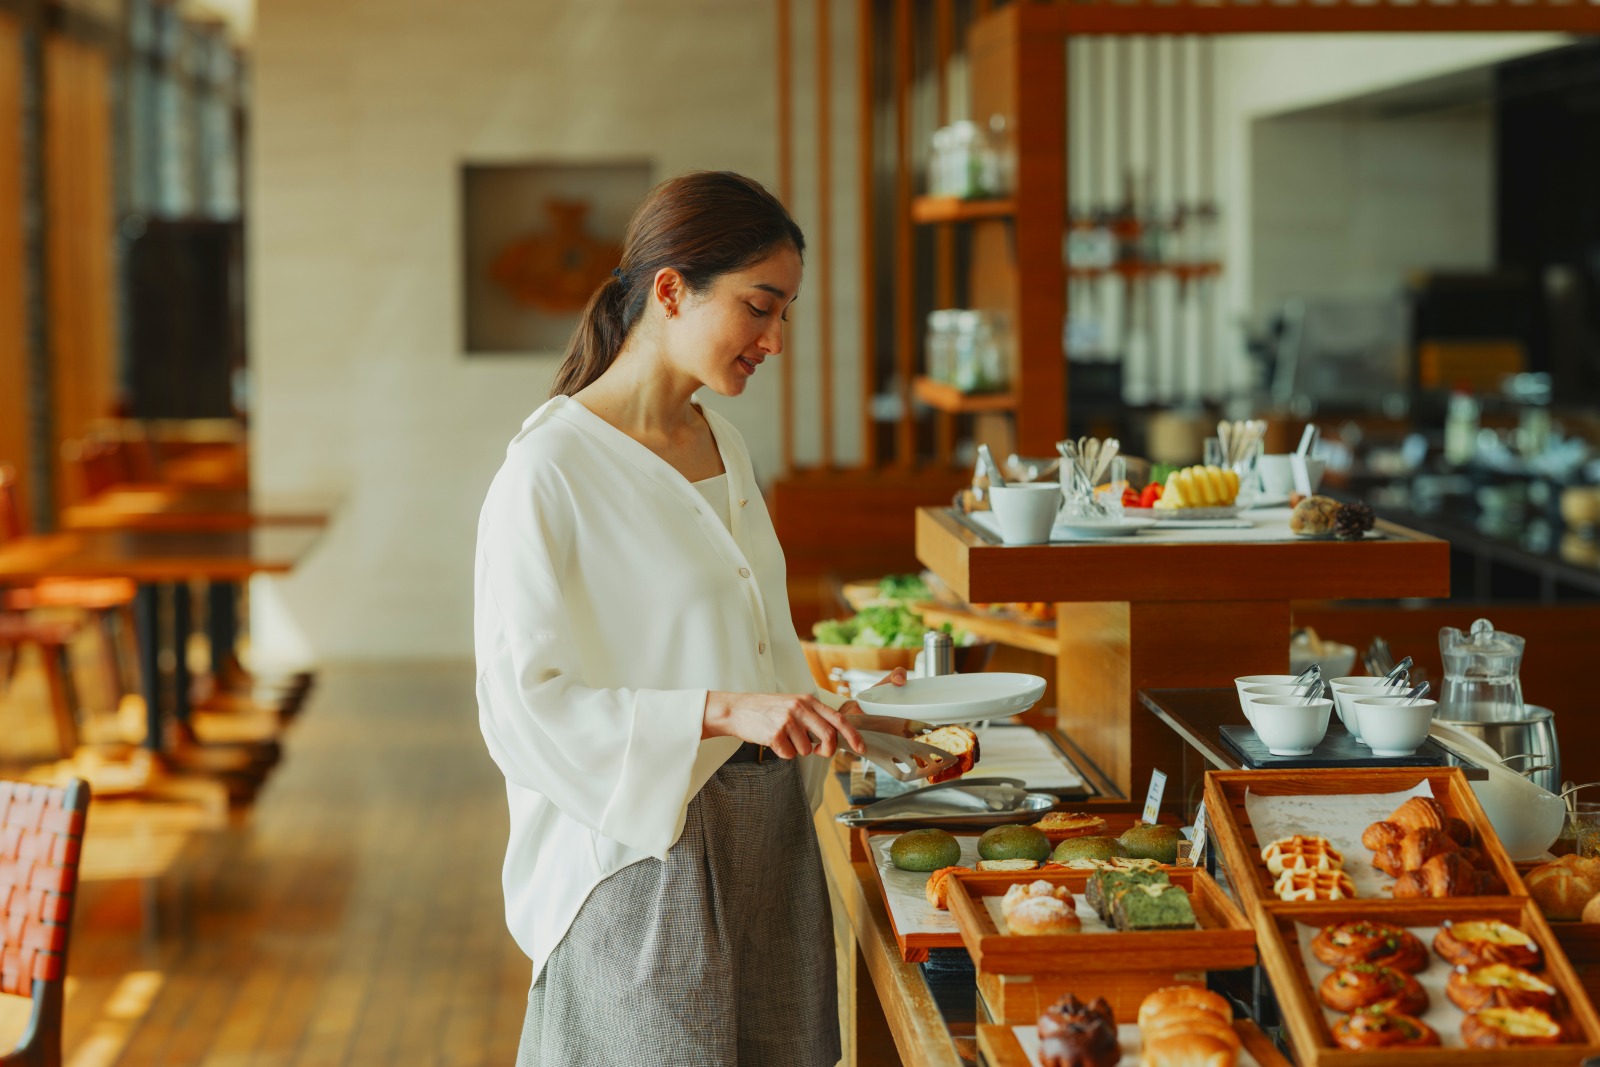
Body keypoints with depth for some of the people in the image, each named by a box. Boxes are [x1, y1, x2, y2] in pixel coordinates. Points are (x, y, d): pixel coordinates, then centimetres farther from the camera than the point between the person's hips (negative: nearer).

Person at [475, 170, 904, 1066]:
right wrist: (725, 713, -25)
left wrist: (836, 714, 4)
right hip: (642, 857, -7)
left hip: (769, 847, 7)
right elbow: (524, 706, -18)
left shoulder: (724, 448, 12)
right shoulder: (552, 469, -13)